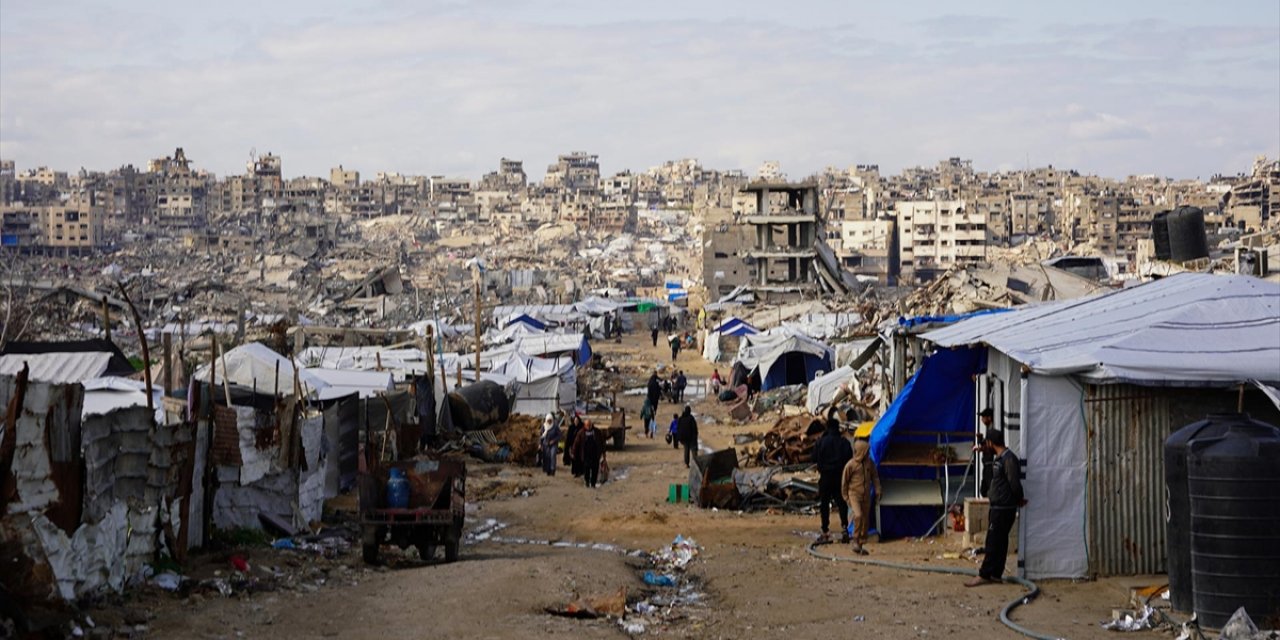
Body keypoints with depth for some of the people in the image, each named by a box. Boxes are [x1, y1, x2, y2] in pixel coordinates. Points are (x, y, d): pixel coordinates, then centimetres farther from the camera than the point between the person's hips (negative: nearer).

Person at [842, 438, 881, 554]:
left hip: (866, 496, 5)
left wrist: (878, 491, 5)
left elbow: (875, 477, 14)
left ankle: (862, 544, 17)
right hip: (854, 495, -5)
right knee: (858, 515, -23)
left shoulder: (870, 463, 4)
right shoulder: (851, 465, -9)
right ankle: (856, 541, -10)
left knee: (866, 520, 6)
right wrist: (846, 497, 3)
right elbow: (844, 482, 0)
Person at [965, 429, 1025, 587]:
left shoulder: (1008, 459, -18)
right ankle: (995, 574, 16)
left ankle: (984, 575, -3)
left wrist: (1019, 500, -4)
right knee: (999, 541, 12)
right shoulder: (999, 458, 13)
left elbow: (1014, 484, -19)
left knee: (993, 542, -6)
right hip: (997, 507, 10)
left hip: (1004, 508, -10)